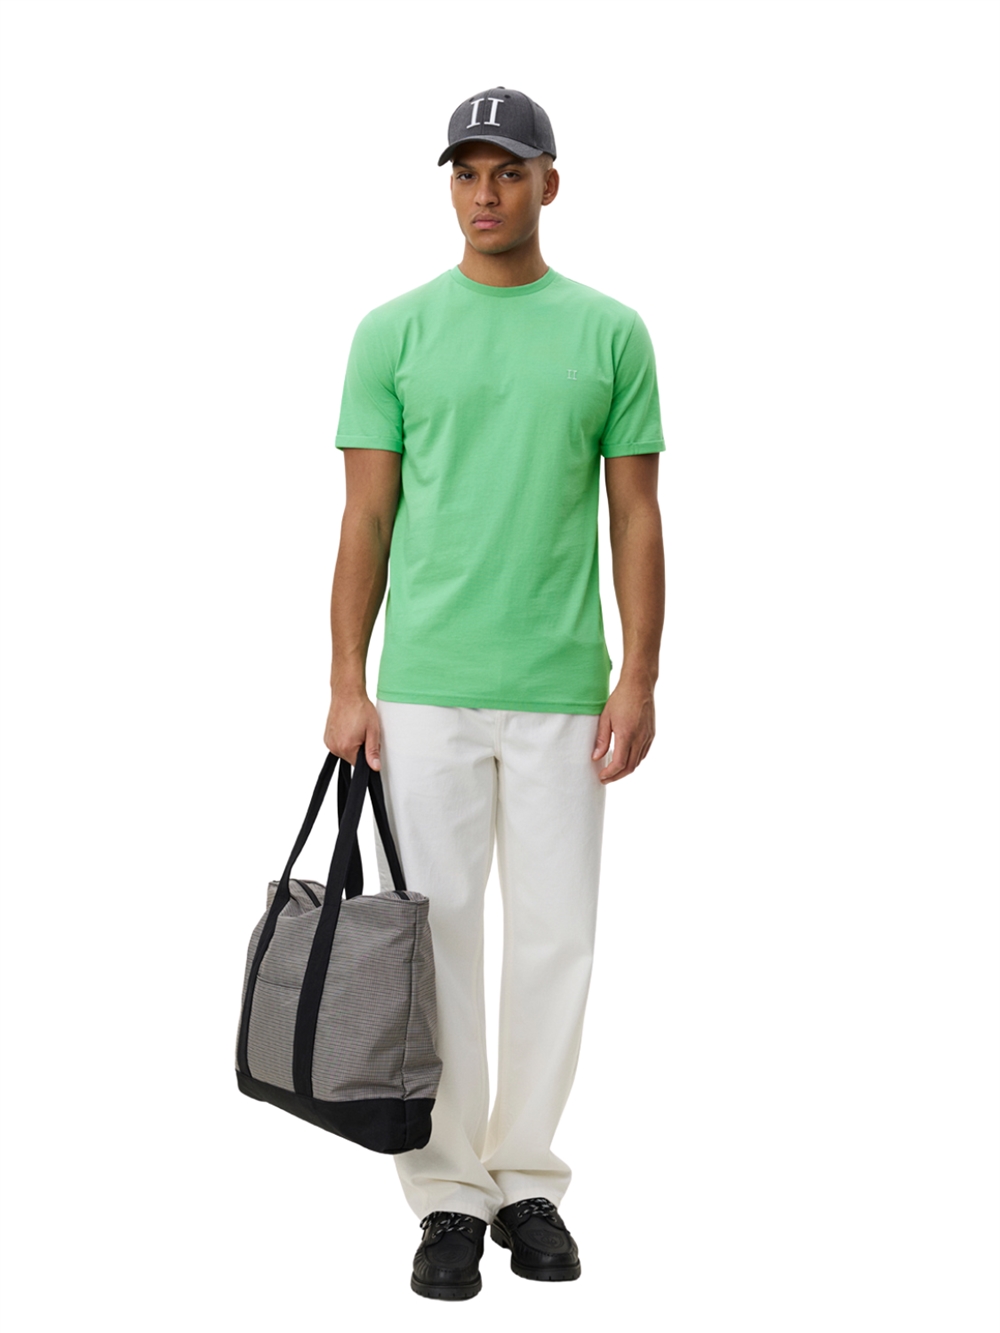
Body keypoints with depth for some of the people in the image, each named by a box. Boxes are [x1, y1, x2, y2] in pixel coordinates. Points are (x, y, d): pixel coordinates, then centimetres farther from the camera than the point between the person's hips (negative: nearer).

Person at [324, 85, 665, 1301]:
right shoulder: (395, 331, 2)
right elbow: (367, 517, 1)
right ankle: (448, 1195, 15)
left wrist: (639, 678, -4)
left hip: (562, 696, 1)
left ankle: (526, 1181, 22)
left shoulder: (610, 332, 4)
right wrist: (347, 684, -4)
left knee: (554, 941, 7)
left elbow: (635, 515, 3)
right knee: (435, 939, 4)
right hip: (426, 692, -1)